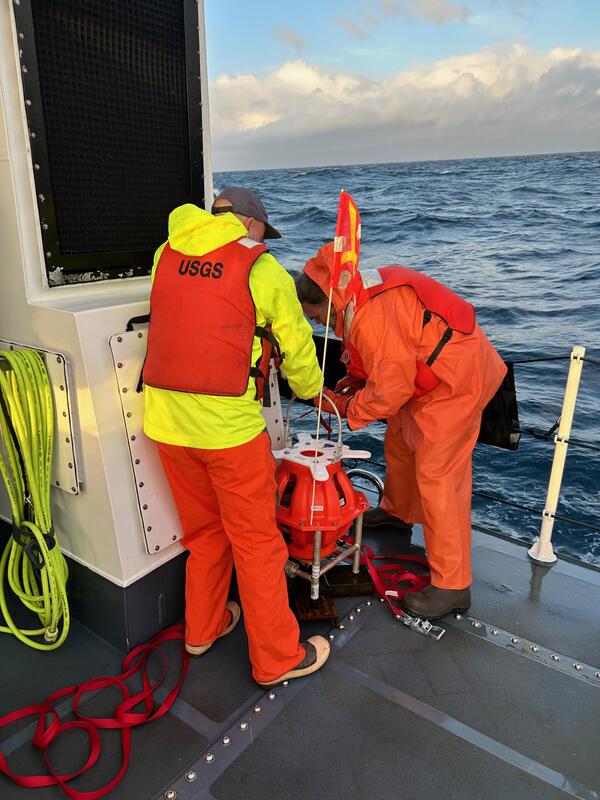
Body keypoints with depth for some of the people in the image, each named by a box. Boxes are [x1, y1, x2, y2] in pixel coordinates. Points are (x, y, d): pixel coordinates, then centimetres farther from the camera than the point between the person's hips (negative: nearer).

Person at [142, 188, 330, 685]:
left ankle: (203, 629, 41)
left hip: (166, 419, 6)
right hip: (229, 425, -5)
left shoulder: (168, 253, 10)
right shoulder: (263, 269, -4)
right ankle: (277, 658, 24)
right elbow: (297, 348, 3)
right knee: (256, 541, 9)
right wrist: (314, 392, 22)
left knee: (204, 531, 23)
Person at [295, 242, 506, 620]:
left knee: (437, 477, -9)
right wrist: (355, 380, 4)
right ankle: (398, 511, 50)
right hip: (427, 372, 11)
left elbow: (391, 388, -24)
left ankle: (452, 586, 2)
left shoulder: (370, 315, -29)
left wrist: (346, 407, -9)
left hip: (456, 380, -11)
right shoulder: (359, 292, 3)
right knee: (400, 443, 23)